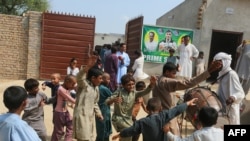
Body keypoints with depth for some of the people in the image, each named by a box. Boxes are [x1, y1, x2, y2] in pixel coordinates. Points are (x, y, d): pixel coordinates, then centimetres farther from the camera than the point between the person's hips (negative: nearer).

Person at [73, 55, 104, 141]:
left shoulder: (96, 88, 13)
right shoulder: (84, 84, -11)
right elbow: (79, 77, -35)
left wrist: (98, 113, 13)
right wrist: (88, 66, -48)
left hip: (90, 117, 9)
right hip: (81, 116, -8)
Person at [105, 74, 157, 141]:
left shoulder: (134, 93, 0)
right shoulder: (119, 92, -11)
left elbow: (145, 92, -15)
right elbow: (107, 102, -17)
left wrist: (152, 84, -35)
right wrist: (113, 100, -40)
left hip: (128, 119, 6)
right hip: (118, 119, -6)